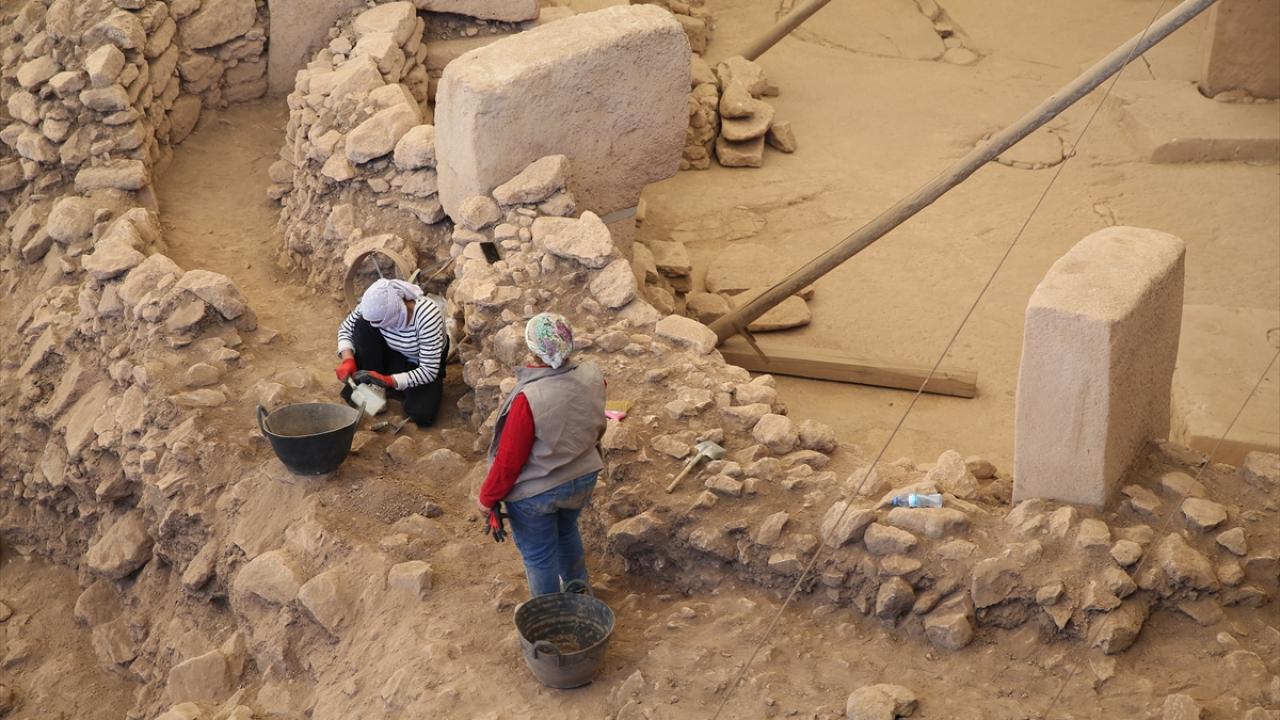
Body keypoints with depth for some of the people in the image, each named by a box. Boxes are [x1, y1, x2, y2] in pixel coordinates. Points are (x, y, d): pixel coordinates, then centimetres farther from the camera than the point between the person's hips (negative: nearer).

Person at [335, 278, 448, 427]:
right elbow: (345, 328, -7)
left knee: (422, 415, -31)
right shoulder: (376, 306, -24)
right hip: (394, 356, 3)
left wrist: (387, 380, -41)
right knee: (363, 324, -25)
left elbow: (429, 371, -34)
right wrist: (348, 360, -24)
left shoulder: (426, 315, -37)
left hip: (422, 366, -3)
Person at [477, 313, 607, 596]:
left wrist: (488, 497, -8)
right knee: (567, 531, 33)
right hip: (583, 478, 6)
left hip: (535, 493, -6)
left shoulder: (529, 398, -34)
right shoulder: (593, 378, -17)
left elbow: (509, 459, -24)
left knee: (539, 555, 18)